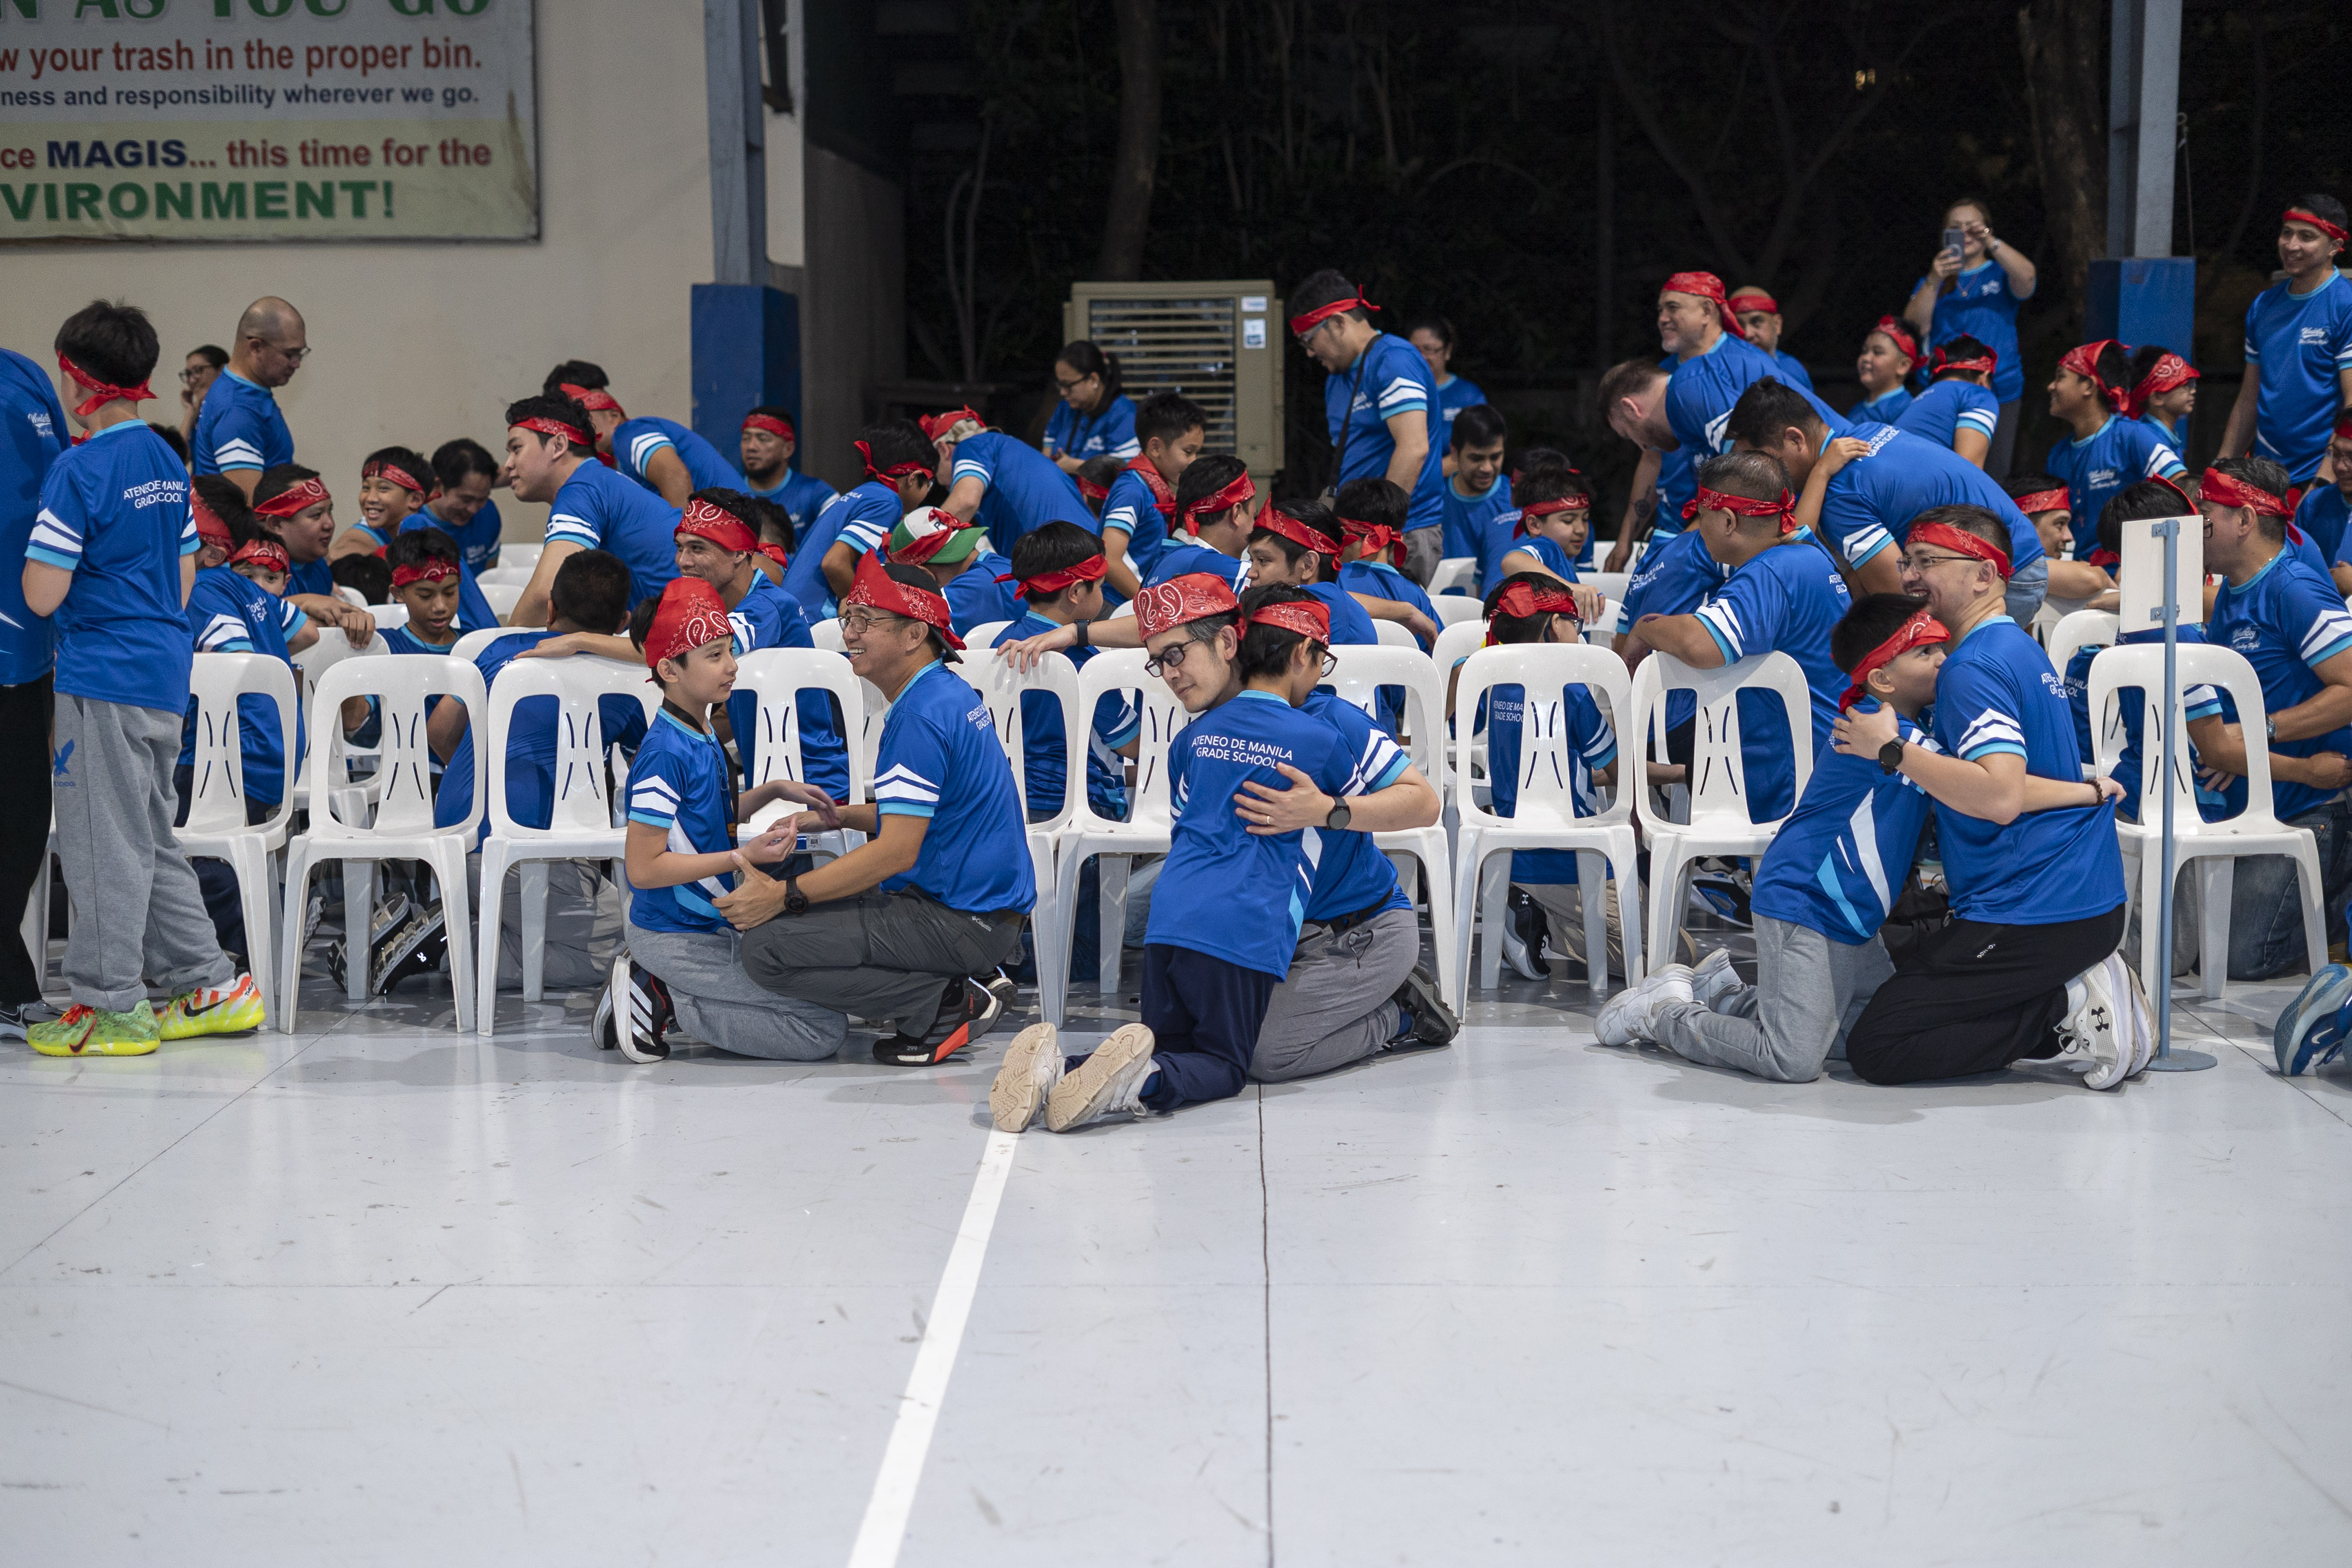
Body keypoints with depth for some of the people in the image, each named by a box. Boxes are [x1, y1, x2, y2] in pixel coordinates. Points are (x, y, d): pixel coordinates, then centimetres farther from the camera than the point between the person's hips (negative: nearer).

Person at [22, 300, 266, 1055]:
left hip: (102, 676, -8)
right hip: (166, 670, 8)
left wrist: (34, 553, 2)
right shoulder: (170, 464, 10)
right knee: (150, 839, 17)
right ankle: (209, 985, 18)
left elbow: (43, 594, -18)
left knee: (107, 844, 0)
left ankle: (111, 1006, 6)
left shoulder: (79, 469, -15)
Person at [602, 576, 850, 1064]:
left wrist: (772, 793, 10)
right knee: (825, 1030, -12)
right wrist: (743, 857, -23)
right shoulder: (665, 754, -21)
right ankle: (668, 1001, -7)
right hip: (678, 939, -9)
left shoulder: (702, 738, 7)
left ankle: (658, 987, 9)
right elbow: (643, 868, -23)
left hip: (712, 927, 9)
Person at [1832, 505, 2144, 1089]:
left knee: (1873, 1049, -6)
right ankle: (2080, 989, 8)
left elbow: (1999, 796, -28)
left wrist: (1892, 750, -22)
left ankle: (2068, 1015, -9)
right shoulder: (2021, 648, 16)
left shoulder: (1972, 668, -16)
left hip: (2031, 918, -10)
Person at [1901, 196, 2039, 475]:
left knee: (1991, 478, -2)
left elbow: (2027, 277, -16)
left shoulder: (2001, 275, 8)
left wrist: (1990, 242, -30)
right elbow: (1914, 326, -5)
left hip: (1998, 392, -1)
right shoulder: (1932, 282, 12)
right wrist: (1934, 282, -21)